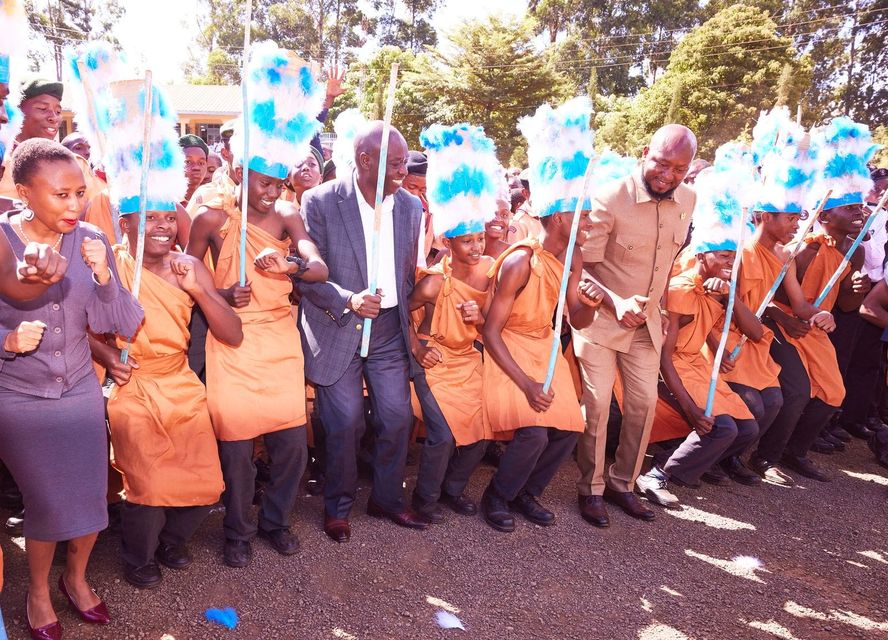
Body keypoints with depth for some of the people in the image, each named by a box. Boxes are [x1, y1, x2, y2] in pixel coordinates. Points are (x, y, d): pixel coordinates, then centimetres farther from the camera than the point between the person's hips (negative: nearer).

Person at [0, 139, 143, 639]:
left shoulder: (91, 241, -8)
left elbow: (120, 324, -9)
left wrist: (103, 275, -24)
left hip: (81, 391, 3)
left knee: (90, 495, 11)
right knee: (48, 503, 9)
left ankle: (76, 576, 40)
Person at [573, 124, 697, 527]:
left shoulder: (688, 201, -1)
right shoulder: (610, 199, -19)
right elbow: (584, 265, -19)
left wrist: (660, 307, 16)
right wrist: (616, 302, -34)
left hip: (647, 322, 6)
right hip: (601, 318, -5)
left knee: (644, 403, 7)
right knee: (597, 402, -6)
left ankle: (622, 483, 25)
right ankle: (591, 489, 13)